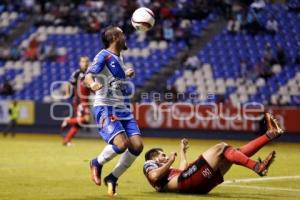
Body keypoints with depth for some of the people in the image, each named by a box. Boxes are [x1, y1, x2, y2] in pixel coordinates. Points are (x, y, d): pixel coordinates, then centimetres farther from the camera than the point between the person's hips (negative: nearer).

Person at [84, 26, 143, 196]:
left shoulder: (119, 58, 16)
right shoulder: (104, 56, -8)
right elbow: (89, 75, -24)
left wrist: (126, 74, 30)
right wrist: (92, 83, -43)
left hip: (123, 109, 8)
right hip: (105, 108, -8)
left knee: (137, 145, -8)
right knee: (122, 143, -26)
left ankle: (112, 178, 8)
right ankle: (97, 164, 3)